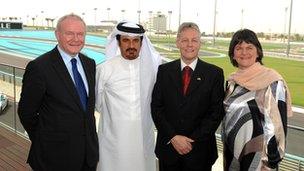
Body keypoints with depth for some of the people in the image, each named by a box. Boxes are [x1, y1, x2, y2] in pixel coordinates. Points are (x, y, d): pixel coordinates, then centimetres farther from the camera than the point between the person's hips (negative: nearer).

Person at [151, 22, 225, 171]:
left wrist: (193, 141, -12)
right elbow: (156, 107, -1)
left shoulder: (214, 73, -4)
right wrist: (173, 137, -11)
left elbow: (216, 112, -6)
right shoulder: (164, 70, 2)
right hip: (168, 147, 2)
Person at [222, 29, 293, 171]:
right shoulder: (232, 81, 4)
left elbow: (278, 124, -16)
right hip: (231, 153, 6)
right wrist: (226, 152, 14)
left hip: (256, 156, -5)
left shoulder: (272, 81, -14)